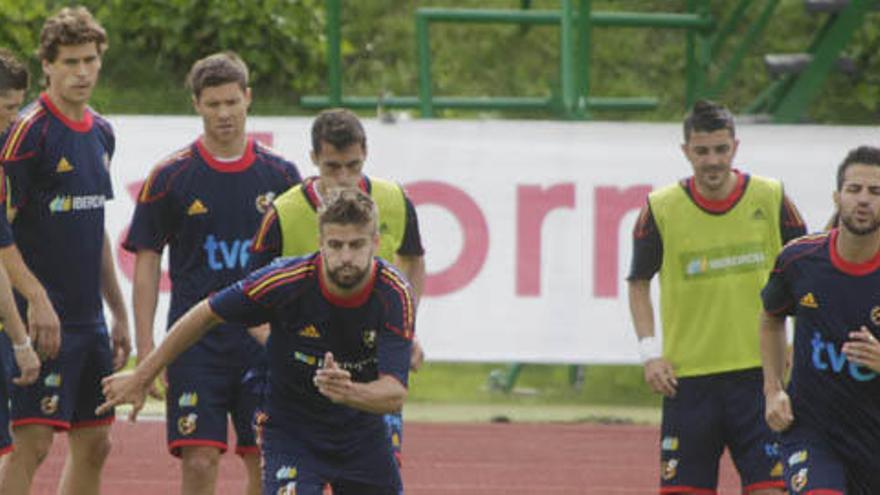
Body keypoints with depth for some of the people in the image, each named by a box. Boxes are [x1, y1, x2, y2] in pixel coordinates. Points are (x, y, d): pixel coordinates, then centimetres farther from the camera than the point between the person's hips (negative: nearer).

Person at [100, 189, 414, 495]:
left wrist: (348, 392, -50)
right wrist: (141, 379, -1)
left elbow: (395, 394, -27)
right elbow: (205, 316, -8)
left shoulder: (395, 294, -20)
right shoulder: (285, 281, -23)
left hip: (363, 434, 3)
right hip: (290, 433, -3)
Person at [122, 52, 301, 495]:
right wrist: (146, 350, -5)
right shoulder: (170, 177, -1)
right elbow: (146, 263, 2)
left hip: (265, 344, 2)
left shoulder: (280, 175, 5)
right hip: (196, 346, -2)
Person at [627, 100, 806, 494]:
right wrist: (649, 351, -2)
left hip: (759, 371, 0)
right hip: (688, 378, 0)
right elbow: (638, 283, 10)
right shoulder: (661, 209, -1)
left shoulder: (770, 199, 0)